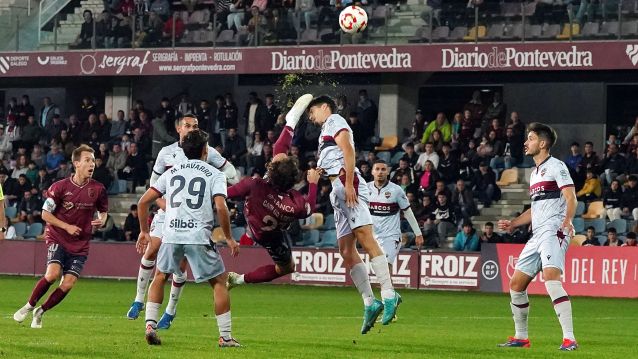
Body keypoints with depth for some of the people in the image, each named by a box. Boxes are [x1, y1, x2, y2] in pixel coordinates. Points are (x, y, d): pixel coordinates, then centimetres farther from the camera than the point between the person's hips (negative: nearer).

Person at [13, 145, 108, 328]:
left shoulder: (98, 189, -2)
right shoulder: (60, 187, -9)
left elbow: (103, 211, 15)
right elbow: (45, 214, -3)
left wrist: (101, 221, -9)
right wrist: (67, 227, -14)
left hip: (80, 244, 2)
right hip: (58, 238, -2)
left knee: (67, 284, -10)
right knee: (53, 273, -24)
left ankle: (40, 312, 12)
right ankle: (29, 306, -2)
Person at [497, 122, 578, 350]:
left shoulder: (556, 166, -3)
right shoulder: (535, 173, 24)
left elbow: (571, 197, -15)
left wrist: (567, 220, -31)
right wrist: (512, 224, 27)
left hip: (554, 231, -10)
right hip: (537, 236, 10)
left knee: (551, 279, -27)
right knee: (516, 284, 9)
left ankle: (569, 339, -31)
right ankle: (521, 337, 23)